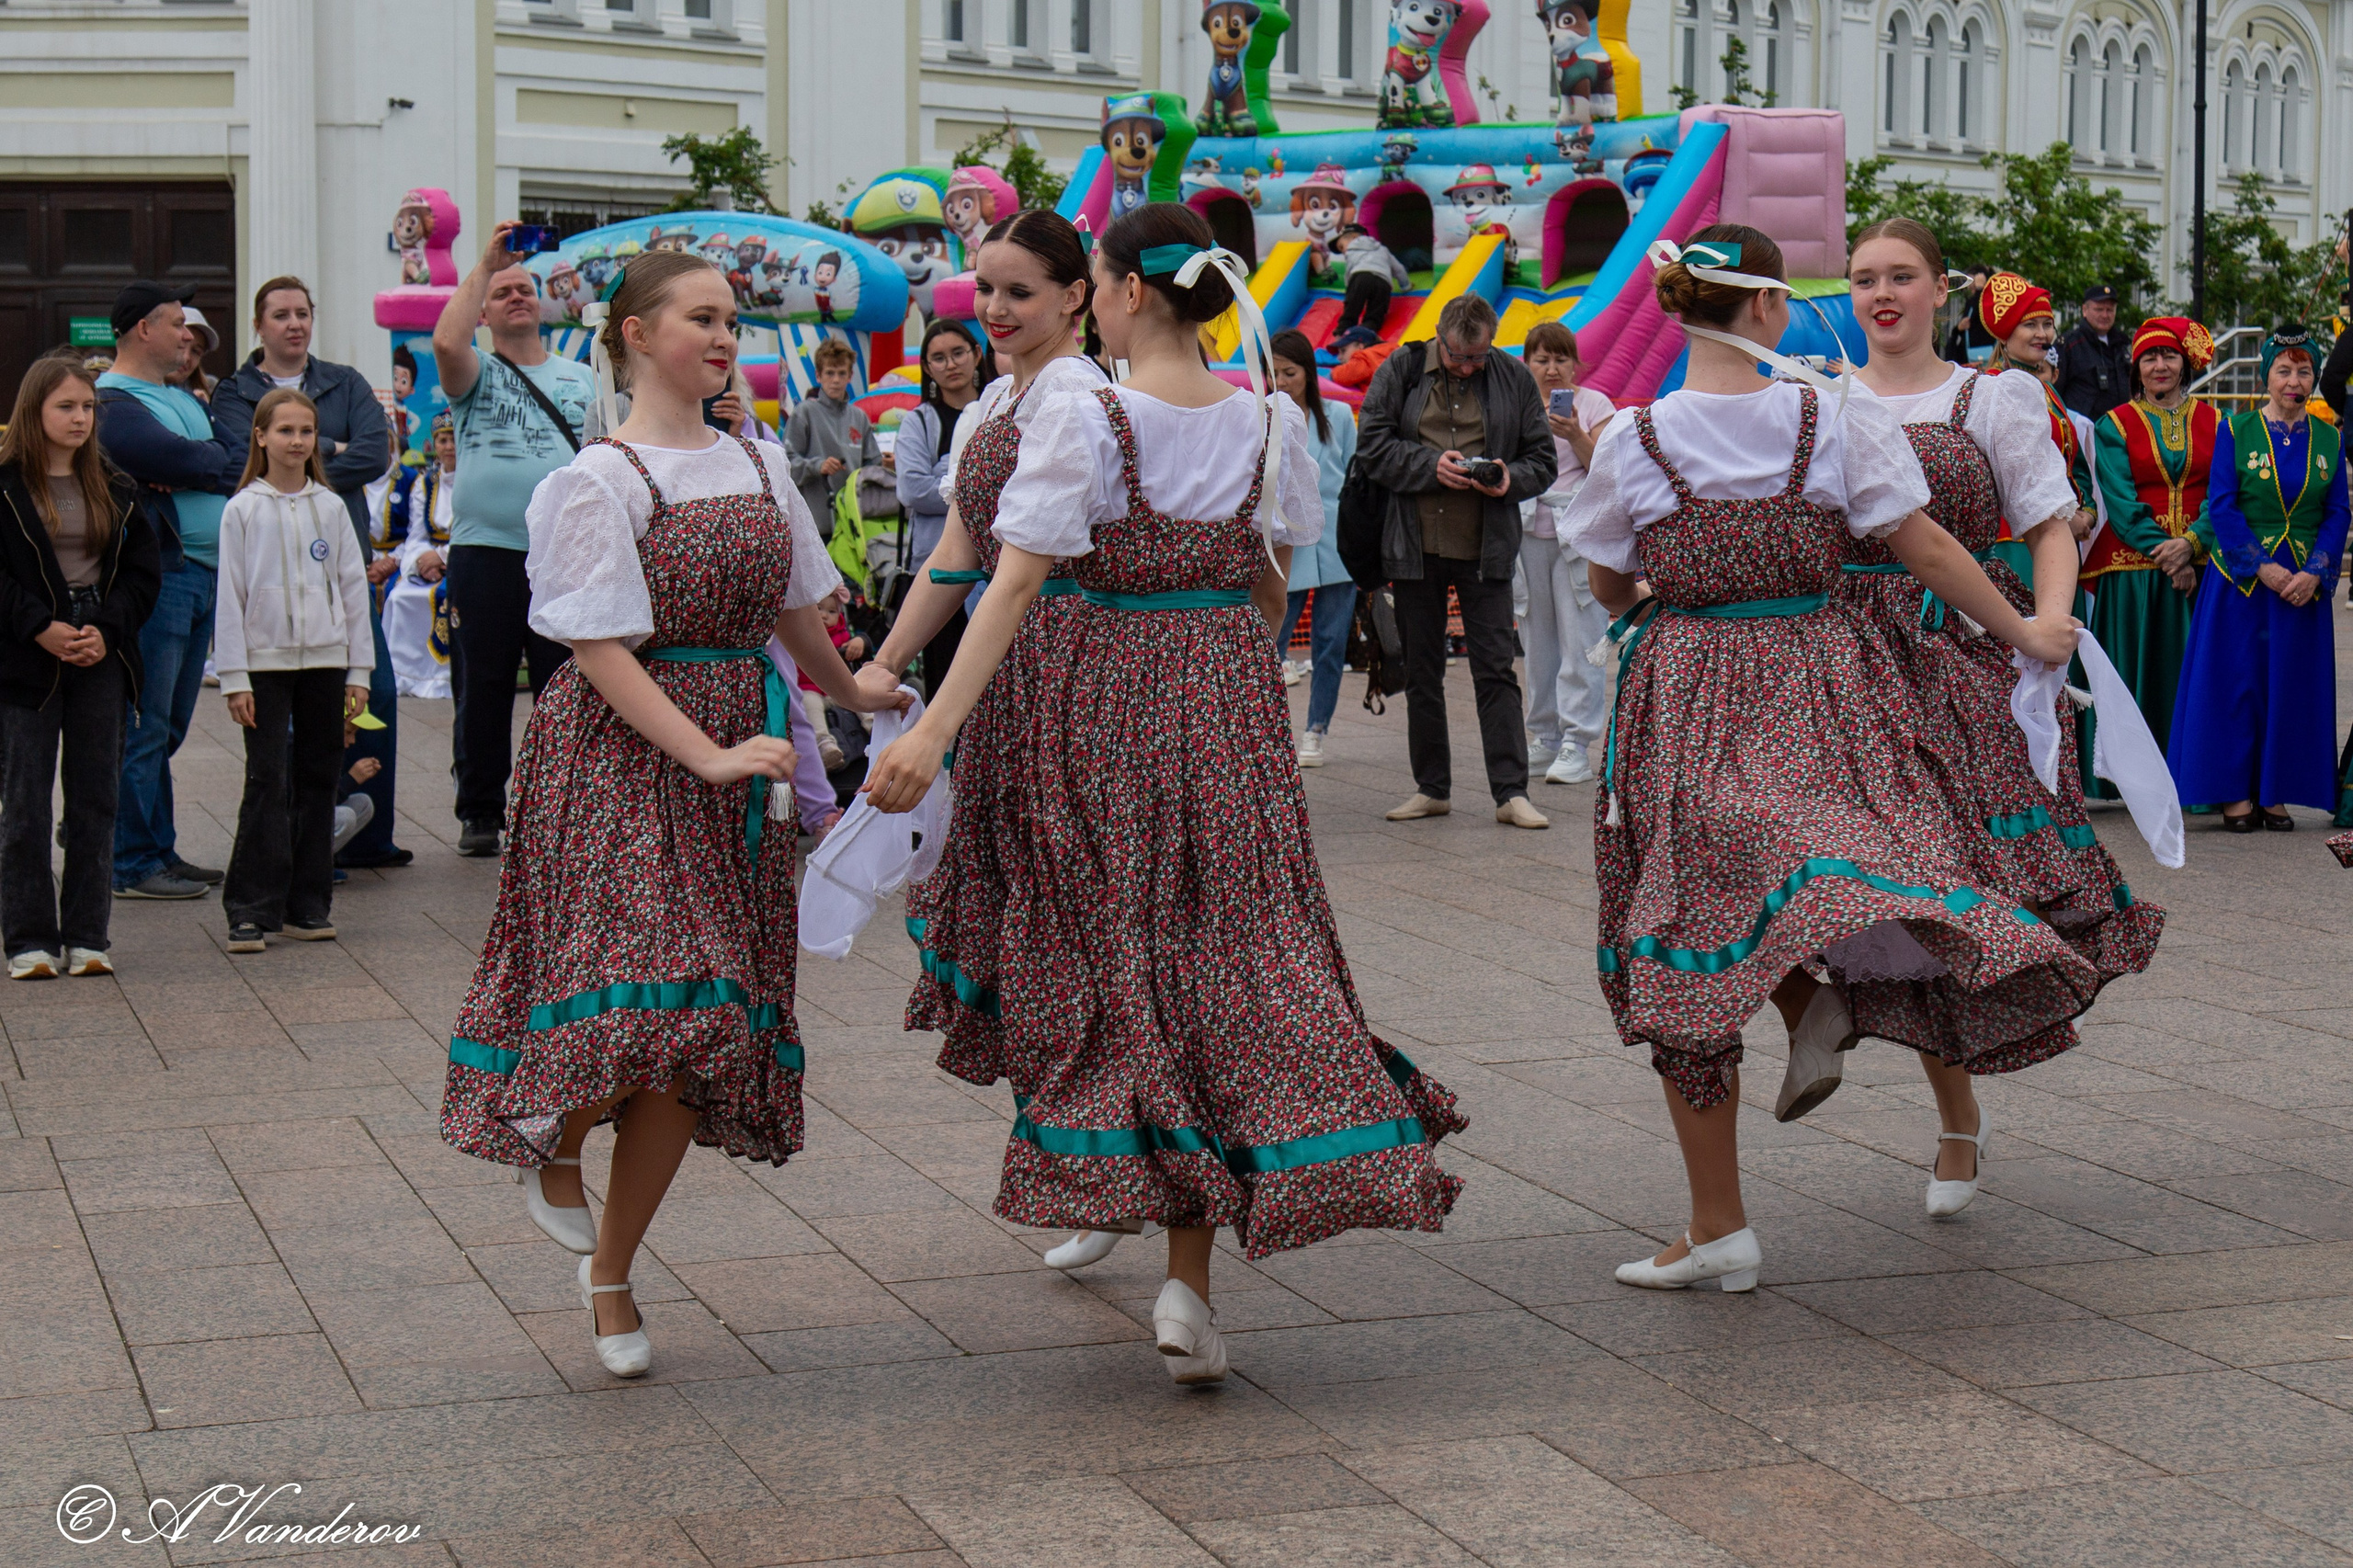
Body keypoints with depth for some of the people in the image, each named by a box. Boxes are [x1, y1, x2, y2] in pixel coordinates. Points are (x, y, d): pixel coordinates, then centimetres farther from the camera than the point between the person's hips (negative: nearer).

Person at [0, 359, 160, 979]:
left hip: (103, 655, 3)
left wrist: (106, 630, -7)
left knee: (96, 798, 4)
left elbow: (144, 572, 8)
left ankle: (86, 936, 10)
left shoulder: (116, 490, 10)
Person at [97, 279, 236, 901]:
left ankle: (161, 852, 18)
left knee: (169, 725, 13)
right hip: (158, 574, -9)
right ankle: (133, 865, -3)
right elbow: (168, 459, -19)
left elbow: (238, 460, 14)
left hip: (204, 575, 9)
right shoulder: (112, 403, -8)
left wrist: (191, 468, -5)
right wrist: (216, 465, -1)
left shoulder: (186, 399, 22)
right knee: (144, 726, -6)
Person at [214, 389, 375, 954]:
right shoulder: (244, 510, 1)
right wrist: (234, 678, -5)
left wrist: (359, 671, 5)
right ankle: (252, 911, -5)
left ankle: (307, 905, 13)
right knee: (267, 782, -8)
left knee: (318, 780, 5)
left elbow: (353, 588, 10)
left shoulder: (330, 507, 7)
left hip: (325, 659, 3)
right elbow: (230, 596, 0)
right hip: (265, 661, -3)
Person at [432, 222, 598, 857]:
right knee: (482, 689, 2)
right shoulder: (477, 375, 6)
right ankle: (480, 812, 10)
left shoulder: (580, 379, 16)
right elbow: (447, 341, -17)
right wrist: (485, 265, -9)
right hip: (484, 550, -2)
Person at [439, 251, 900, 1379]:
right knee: (648, 993, -21)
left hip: (740, 749, 6)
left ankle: (609, 1271, 17)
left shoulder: (758, 464, 11)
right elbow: (600, 649, -14)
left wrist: (848, 692, 35)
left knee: (700, 1030, 2)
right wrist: (710, 755, -21)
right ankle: (551, 1138, 13)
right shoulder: (598, 481, -8)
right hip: (623, 751, -6)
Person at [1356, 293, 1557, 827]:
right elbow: (1371, 446, -2)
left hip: (1486, 547, -1)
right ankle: (1431, 788, 18)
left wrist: (1511, 479, -14)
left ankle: (1511, 792, -4)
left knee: (1495, 668, -4)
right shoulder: (1401, 371, 1)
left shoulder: (1514, 379, 3)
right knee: (1421, 670, 8)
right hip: (1414, 544, 1)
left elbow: (1542, 459, 8)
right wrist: (1431, 466, -16)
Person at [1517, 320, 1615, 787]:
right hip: (1528, 532, 3)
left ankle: (1576, 744, -7)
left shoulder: (1594, 404, 4)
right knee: (1537, 639, 6)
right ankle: (1544, 736, 15)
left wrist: (1576, 436, -17)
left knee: (1579, 641, -7)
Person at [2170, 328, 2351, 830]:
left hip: (2304, 582, 3)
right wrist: (2262, 567, -14)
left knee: (2291, 687, 3)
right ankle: (2236, 793, 5)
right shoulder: (2235, 431, -1)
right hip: (2239, 580, -3)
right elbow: (2221, 507, -6)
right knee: (2236, 681, -2)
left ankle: (2274, 793, 11)